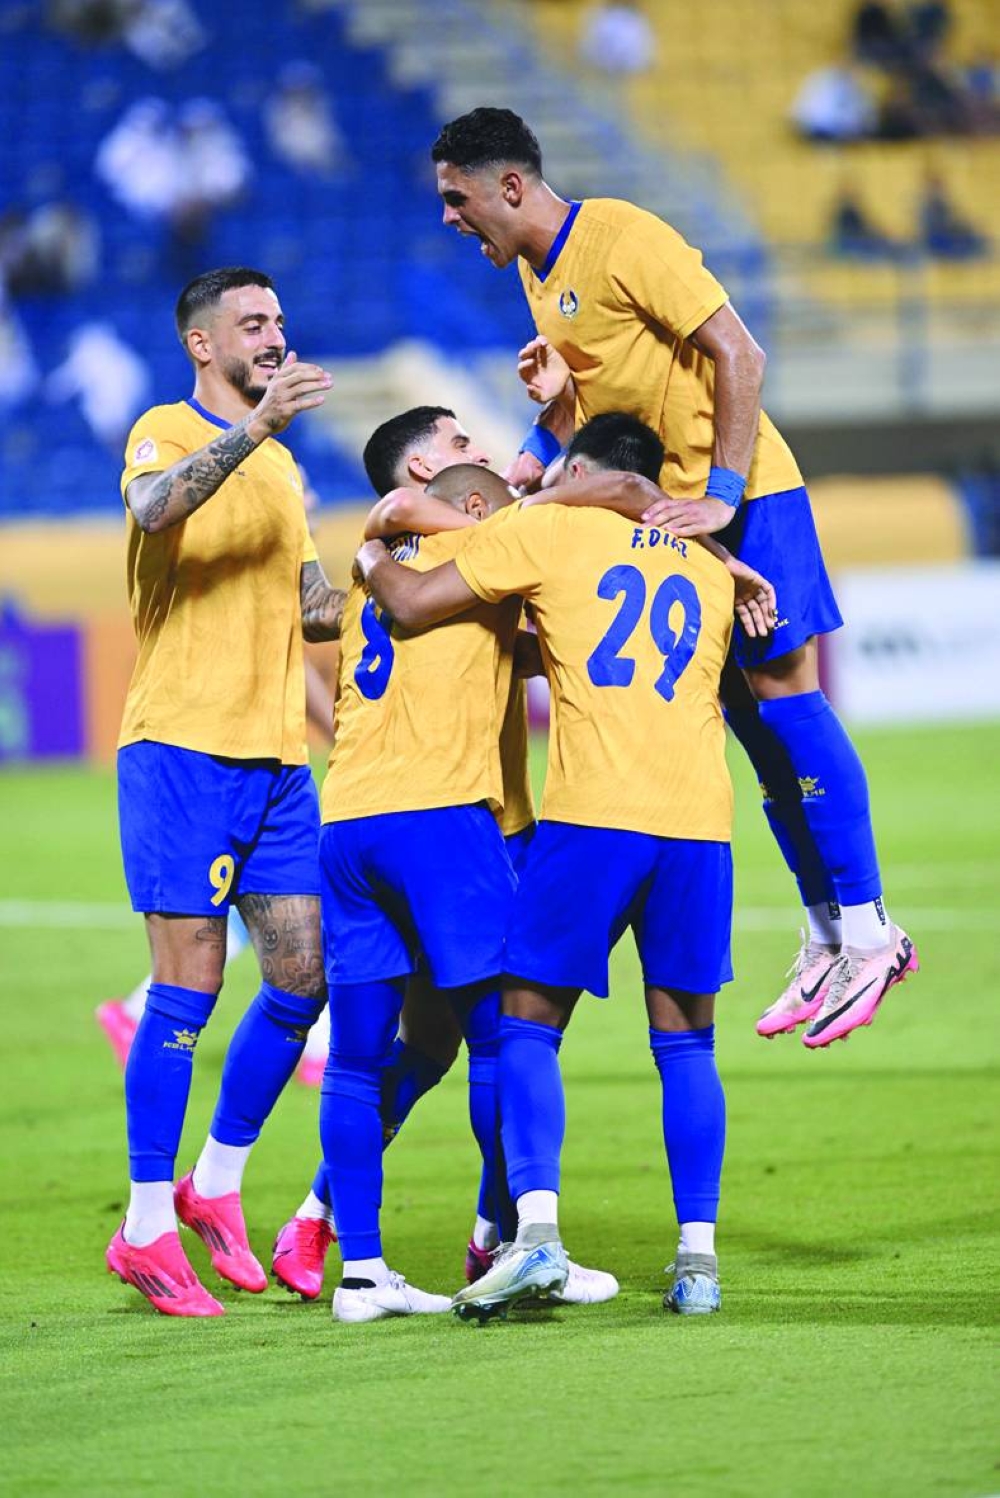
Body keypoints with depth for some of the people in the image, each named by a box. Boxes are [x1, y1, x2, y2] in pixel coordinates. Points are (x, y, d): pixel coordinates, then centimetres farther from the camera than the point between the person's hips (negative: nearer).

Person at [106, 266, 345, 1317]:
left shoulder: (279, 462, 20)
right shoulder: (164, 432, -4)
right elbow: (155, 509, -28)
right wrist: (256, 424, -37)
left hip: (278, 757, 7)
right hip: (182, 747, -7)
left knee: (303, 976, 4)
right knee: (187, 989, -7)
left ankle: (214, 1185, 19)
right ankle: (146, 1228, -1)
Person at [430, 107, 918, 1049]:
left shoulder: (624, 239, -18)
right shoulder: (536, 269, 10)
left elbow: (739, 356, -20)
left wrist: (719, 495, -24)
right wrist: (554, 397, -3)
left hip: (740, 494, -8)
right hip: (656, 506, 8)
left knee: (779, 686, -10)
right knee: (748, 714, 6)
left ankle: (866, 932, -6)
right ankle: (826, 937, 10)